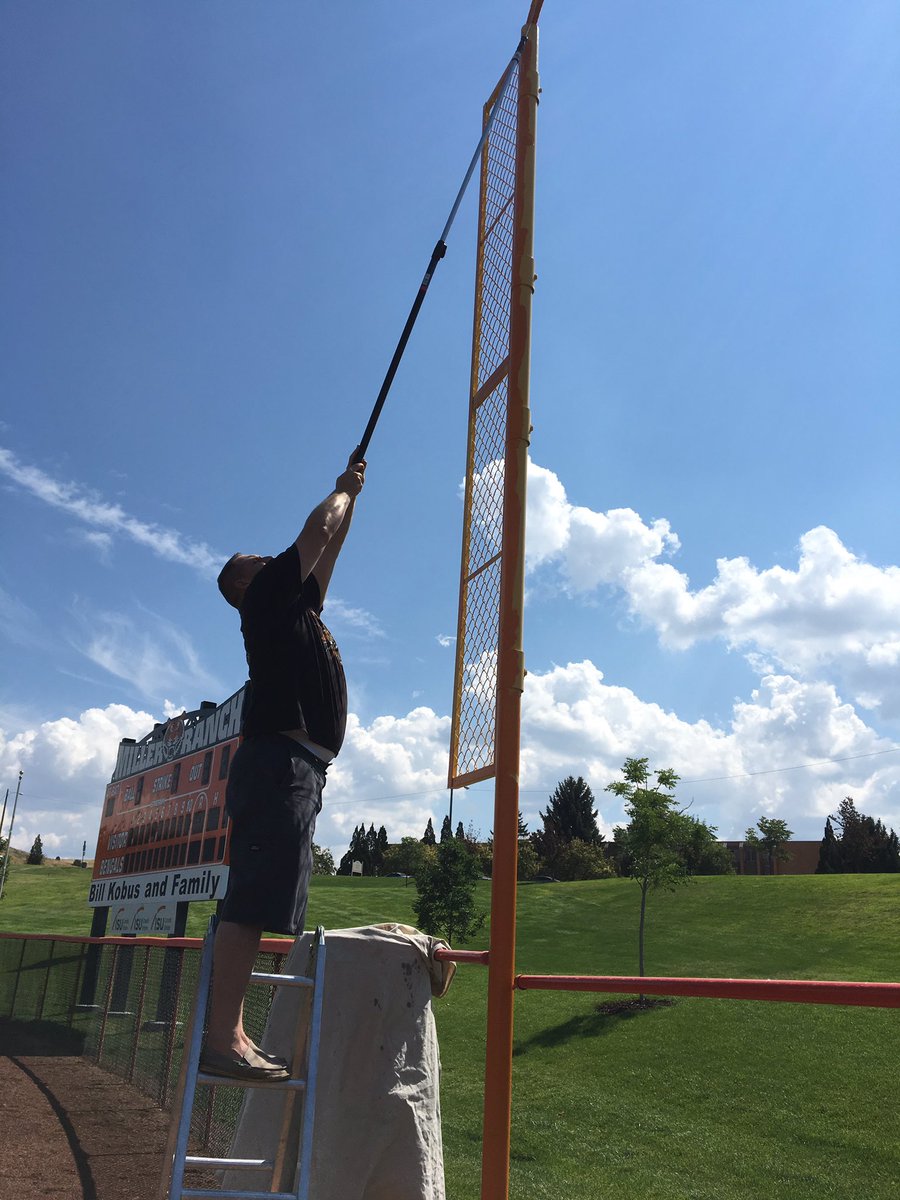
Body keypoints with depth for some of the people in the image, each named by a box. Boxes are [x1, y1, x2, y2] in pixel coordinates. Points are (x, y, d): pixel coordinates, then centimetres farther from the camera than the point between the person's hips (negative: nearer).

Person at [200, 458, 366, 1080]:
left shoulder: (297, 606, 27)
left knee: (254, 907, 6)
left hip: (298, 772, 10)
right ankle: (223, 1040, -15)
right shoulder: (268, 598, 3)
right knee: (251, 905, -14)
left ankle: (233, 1034, 9)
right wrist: (343, 492, 19)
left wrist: (350, 496, 39)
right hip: (280, 761, -10)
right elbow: (317, 530, 0)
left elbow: (327, 553, 38)